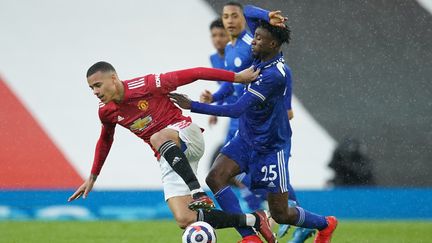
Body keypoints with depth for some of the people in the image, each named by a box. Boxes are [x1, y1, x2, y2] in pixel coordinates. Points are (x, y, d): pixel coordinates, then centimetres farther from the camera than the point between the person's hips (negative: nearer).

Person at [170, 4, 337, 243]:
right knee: (215, 177, -18)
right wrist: (268, 17, -15)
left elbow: (237, 109, -30)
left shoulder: (275, 75, -28)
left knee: (280, 214, 2)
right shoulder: (263, 55, -3)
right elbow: (249, 11, 8)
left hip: (271, 148, -7)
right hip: (245, 139, 8)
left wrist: (193, 106, -30)